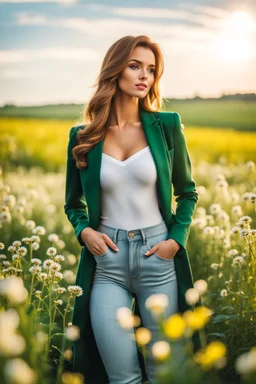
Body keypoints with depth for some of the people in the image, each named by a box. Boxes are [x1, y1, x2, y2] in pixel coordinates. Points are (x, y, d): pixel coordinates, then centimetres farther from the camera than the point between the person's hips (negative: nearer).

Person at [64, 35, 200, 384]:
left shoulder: (167, 126, -1)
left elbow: (187, 192, 10)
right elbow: (74, 204, 13)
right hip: (107, 259, 0)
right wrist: (84, 230, -7)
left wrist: (177, 238, -5)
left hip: (158, 255, 0)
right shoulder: (82, 137, 2)